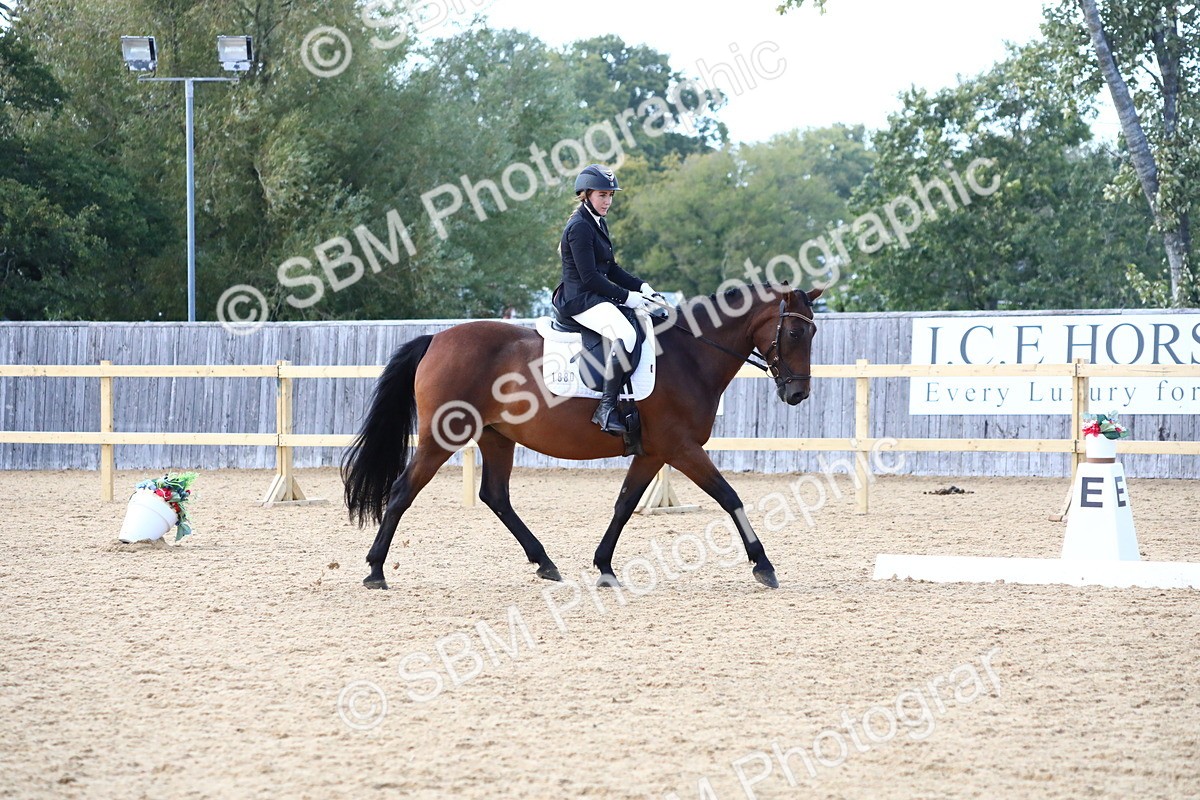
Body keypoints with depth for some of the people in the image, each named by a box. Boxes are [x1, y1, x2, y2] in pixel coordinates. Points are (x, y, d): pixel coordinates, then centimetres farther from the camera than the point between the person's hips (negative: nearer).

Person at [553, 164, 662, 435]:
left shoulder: (598, 224, 17)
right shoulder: (579, 227, -13)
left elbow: (610, 269, 21)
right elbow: (590, 277, -18)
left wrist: (640, 286, 6)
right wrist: (626, 296, -15)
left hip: (598, 297, 11)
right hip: (581, 299, -11)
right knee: (626, 334, -32)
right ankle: (606, 407, -34)